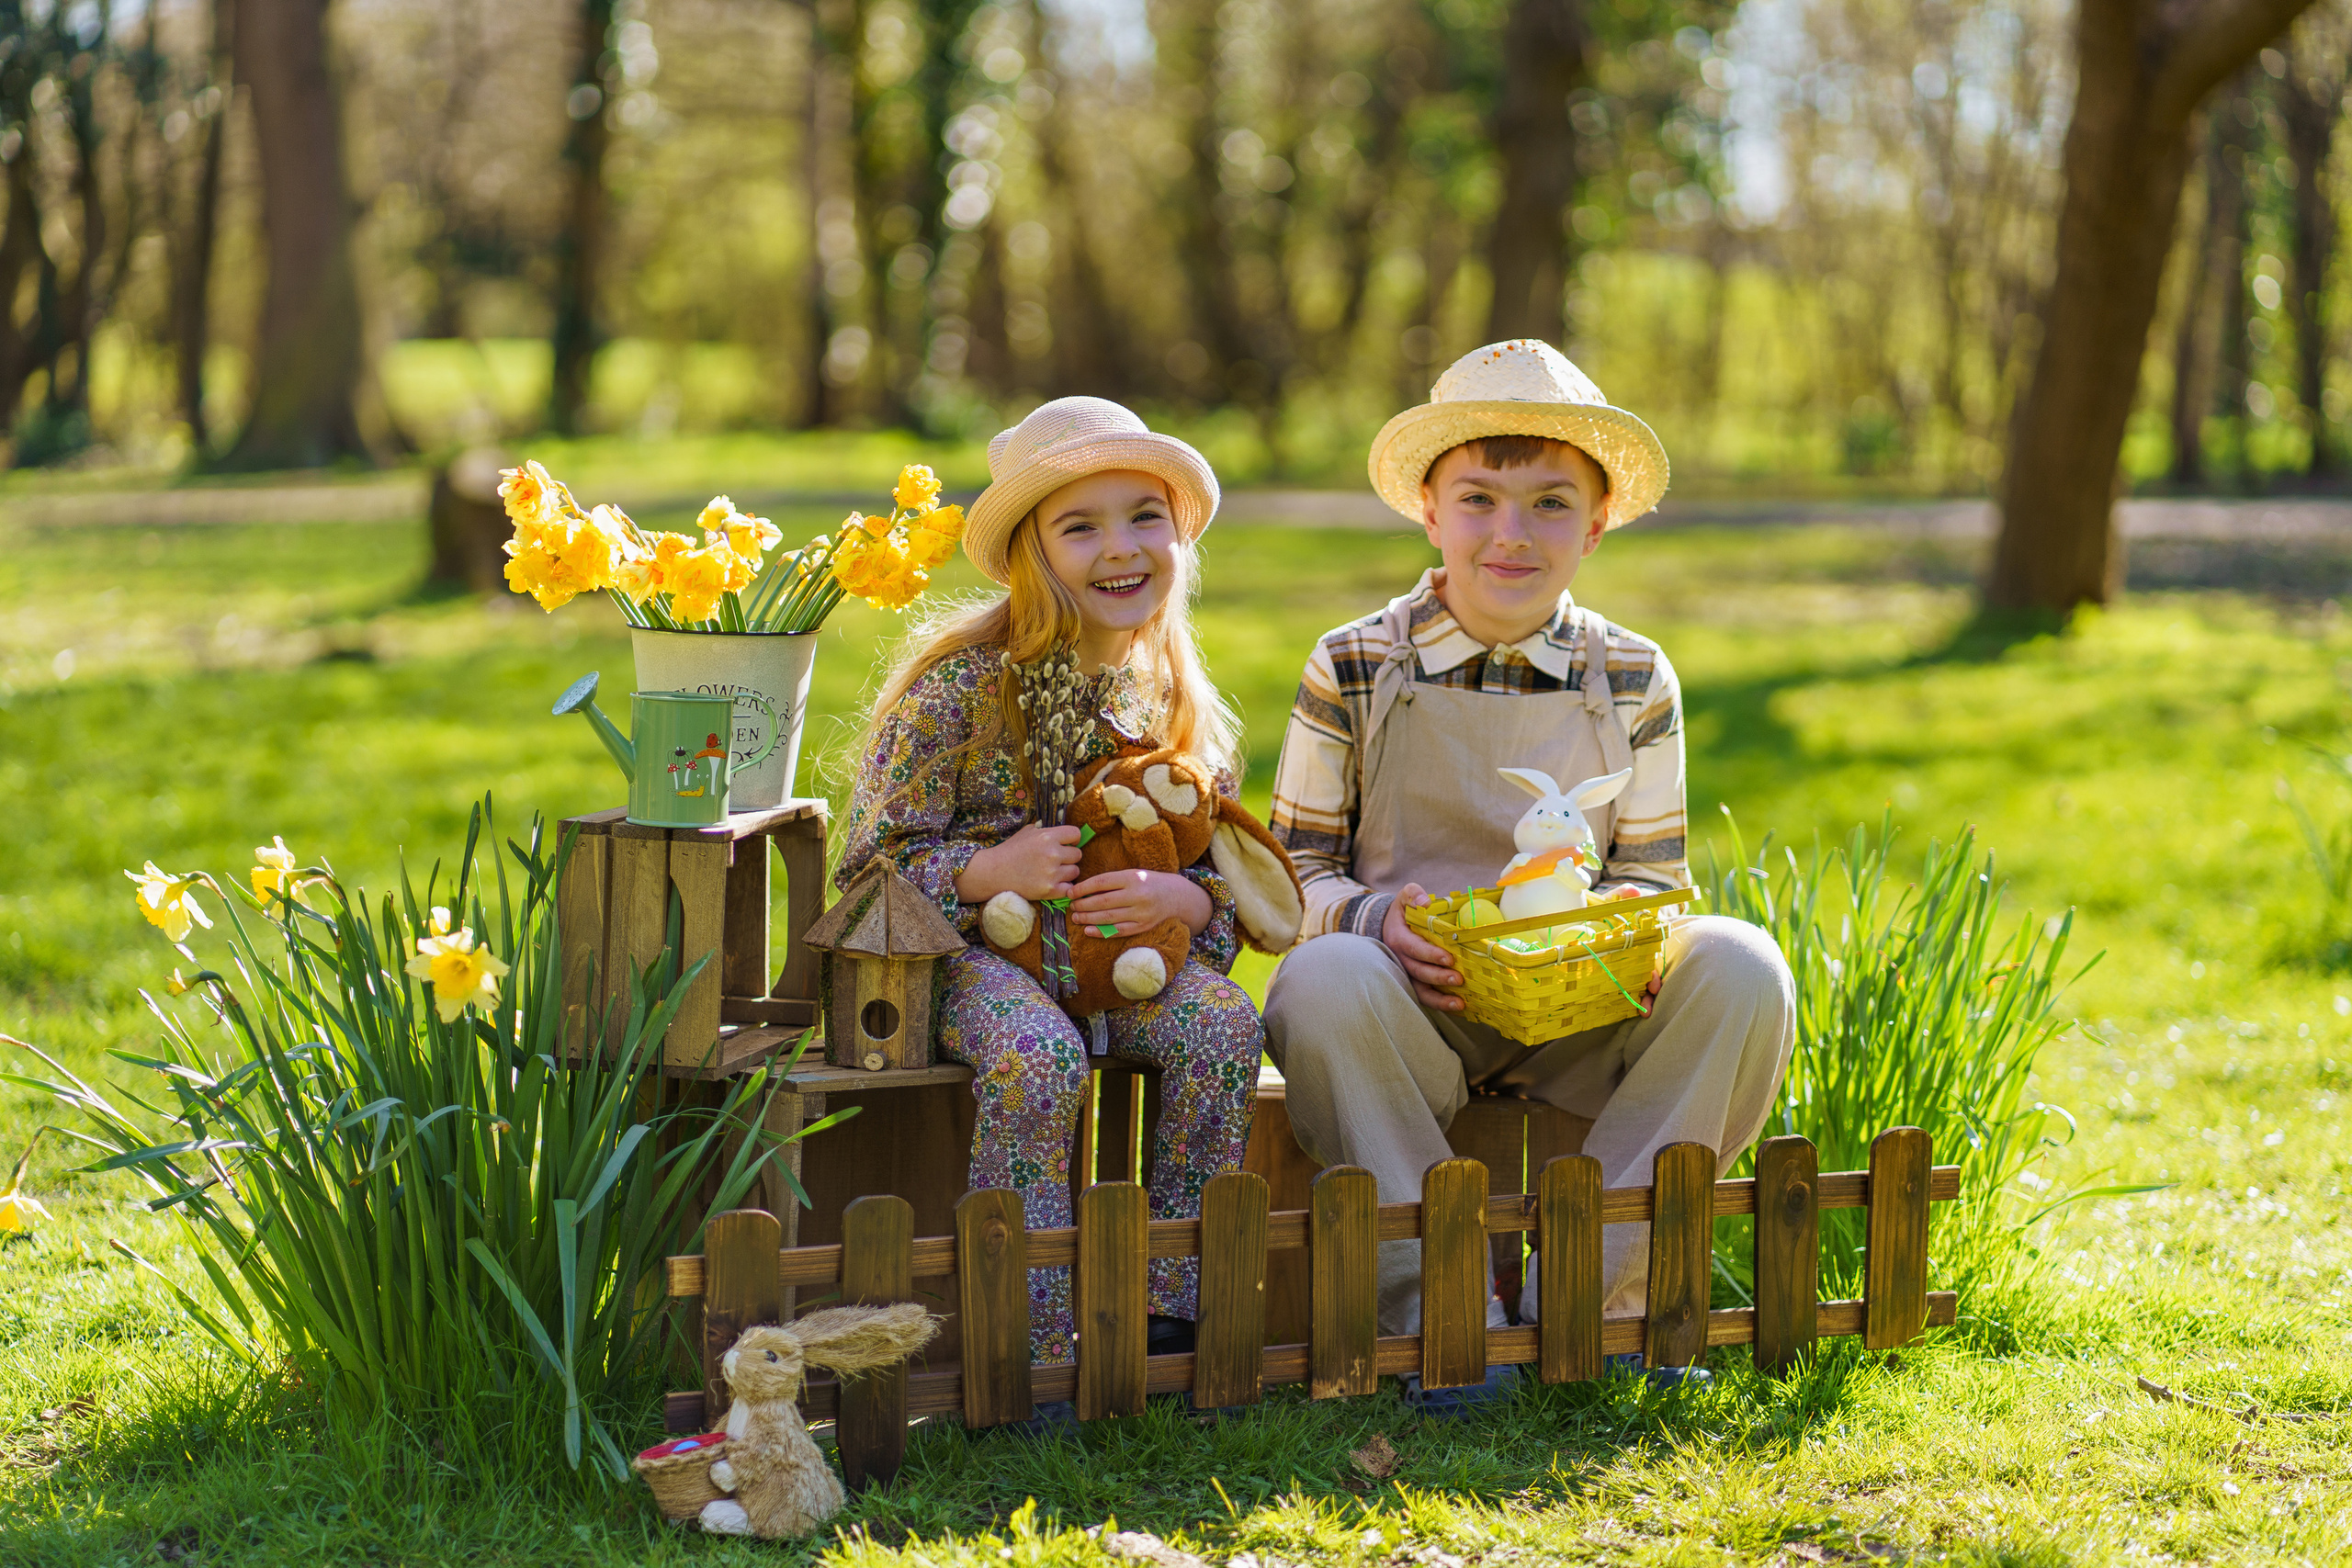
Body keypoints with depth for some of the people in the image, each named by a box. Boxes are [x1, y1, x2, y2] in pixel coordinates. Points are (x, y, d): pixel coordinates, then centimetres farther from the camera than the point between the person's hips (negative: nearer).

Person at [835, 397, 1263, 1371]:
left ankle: (1175, 1300, -13)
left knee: (1224, 1027, -25)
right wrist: (989, 871, -24)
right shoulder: (962, 684, -9)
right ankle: (1034, 1340, -24)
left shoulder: (1180, 702, 6)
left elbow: (1231, 876, 11)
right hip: (977, 951, -4)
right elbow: (875, 860, -7)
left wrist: (1183, 899, -13)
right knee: (1041, 1056, -35)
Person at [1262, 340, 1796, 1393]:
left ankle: (1591, 1286, -18)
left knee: (1741, 968, -26)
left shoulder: (1634, 682, 7)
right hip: (1412, 1008, -2)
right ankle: (1432, 1297, -24)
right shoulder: (1353, 669, 1)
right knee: (1322, 980, -37)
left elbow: (1650, 875, 11)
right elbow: (1295, 869, 3)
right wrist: (1375, 922, -20)